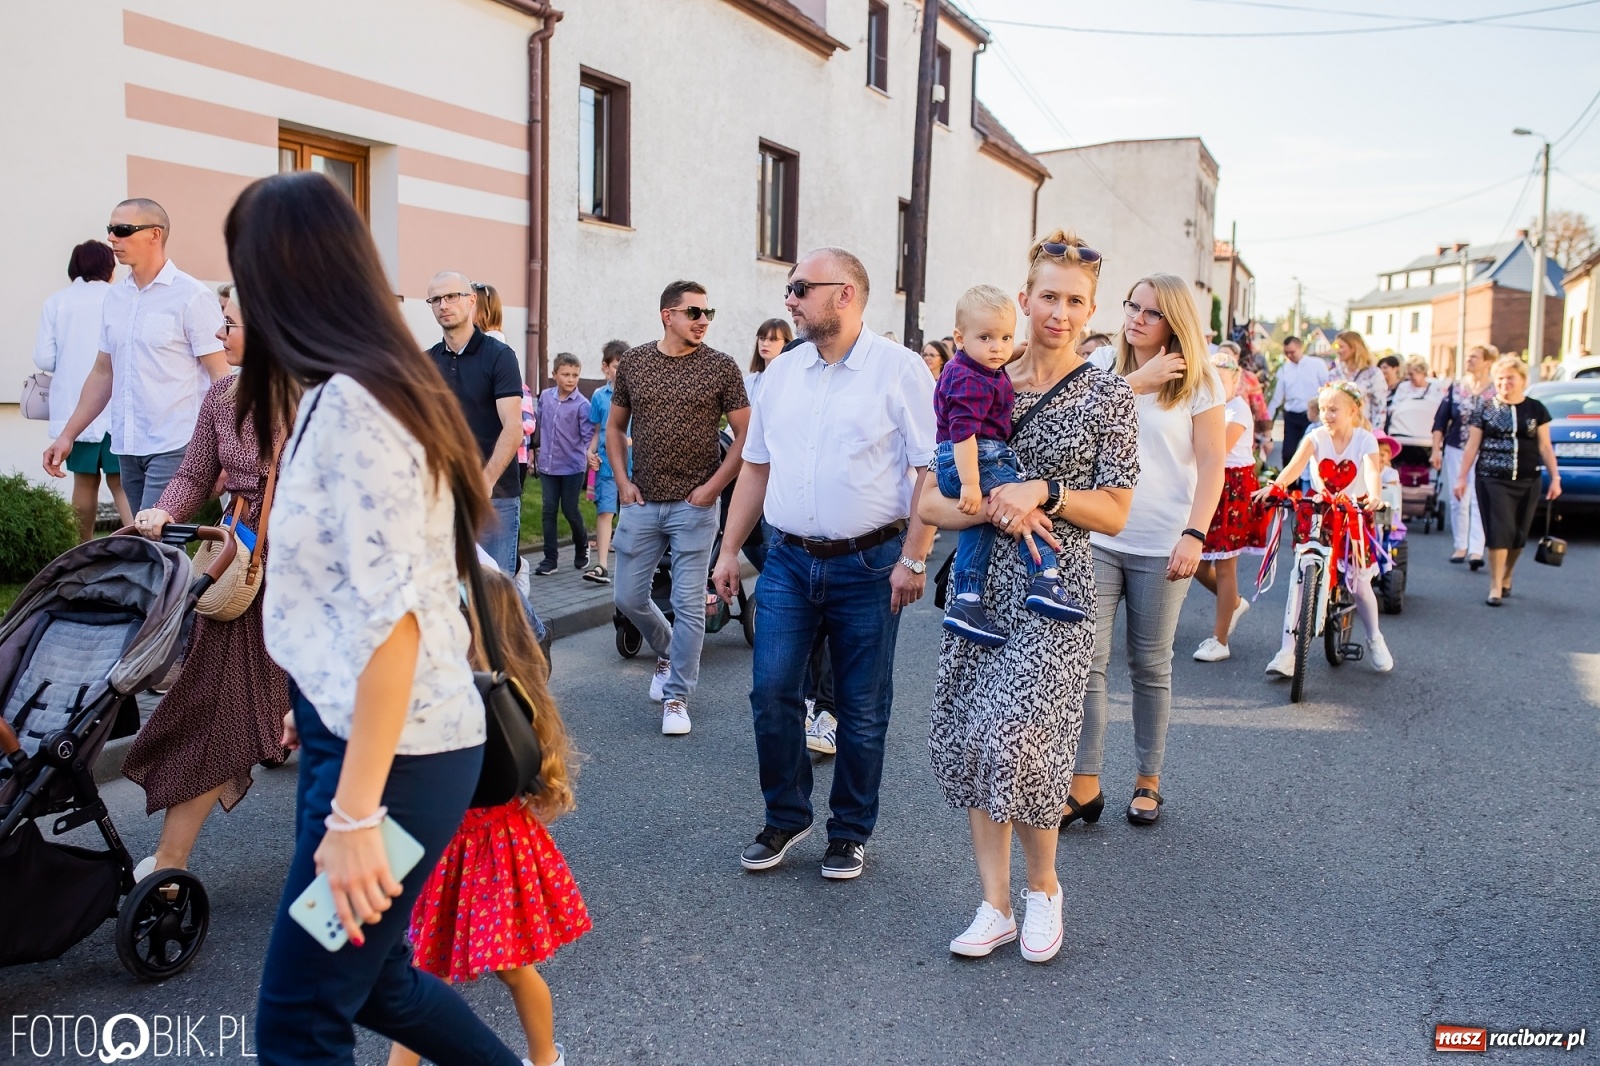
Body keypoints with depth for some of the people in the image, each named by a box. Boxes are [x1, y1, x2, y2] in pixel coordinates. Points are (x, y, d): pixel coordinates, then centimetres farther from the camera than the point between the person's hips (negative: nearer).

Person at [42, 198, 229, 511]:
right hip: (127, 448, 6)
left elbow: (220, 376, -9)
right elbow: (103, 373, 20)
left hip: (174, 448, -6)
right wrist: (68, 435, 17)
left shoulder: (192, 297, -6)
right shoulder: (114, 297, 13)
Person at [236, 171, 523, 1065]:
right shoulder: (370, 386, 11)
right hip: (359, 730, 10)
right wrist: (317, 704, 24)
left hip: (392, 751, -9)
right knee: (371, 978, 21)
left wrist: (355, 812, -24)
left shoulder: (351, 403, -18)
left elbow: (391, 616, -24)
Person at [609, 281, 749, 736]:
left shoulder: (721, 367, -4)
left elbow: (745, 434, -2)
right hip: (642, 502, 3)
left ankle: (677, 696, 11)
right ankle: (666, 652, 37)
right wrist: (622, 481, 3)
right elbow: (615, 427, 14)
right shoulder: (633, 362, 5)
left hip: (695, 505, -3)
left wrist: (714, 486, -9)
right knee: (629, 598, 9)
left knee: (688, 604, 0)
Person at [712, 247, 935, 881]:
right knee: (771, 693, 1)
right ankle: (786, 818, 21)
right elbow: (756, 467, 15)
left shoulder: (899, 370, -7)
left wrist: (912, 560, -14)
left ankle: (850, 833, 23)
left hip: (868, 565, -4)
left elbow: (930, 471, -9)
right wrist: (730, 551, 12)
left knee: (862, 711, 6)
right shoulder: (780, 373, 9)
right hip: (789, 561, 4)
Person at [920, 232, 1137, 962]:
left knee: (1017, 738, -11)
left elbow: (1114, 513, -2)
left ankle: (1043, 886, 16)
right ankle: (995, 906, 18)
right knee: (973, 743, 4)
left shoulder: (1107, 397, 0)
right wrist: (998, 509, -15)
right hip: (980, 582, 4)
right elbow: (932, 501, 2)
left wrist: (1042, 493, -16)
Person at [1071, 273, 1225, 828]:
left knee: (1150, 668, 9)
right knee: (1086, 662, -3)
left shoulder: (1198, 379, -1)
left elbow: (1212, 464, -4)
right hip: (1095, 537, 2)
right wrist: (1139, 381, -16)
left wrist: (1195, 535, -13)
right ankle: (1084, 785, 6)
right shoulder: (1102, 363, 5)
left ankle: (1148, 781, 23)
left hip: (1162, 543, -1)